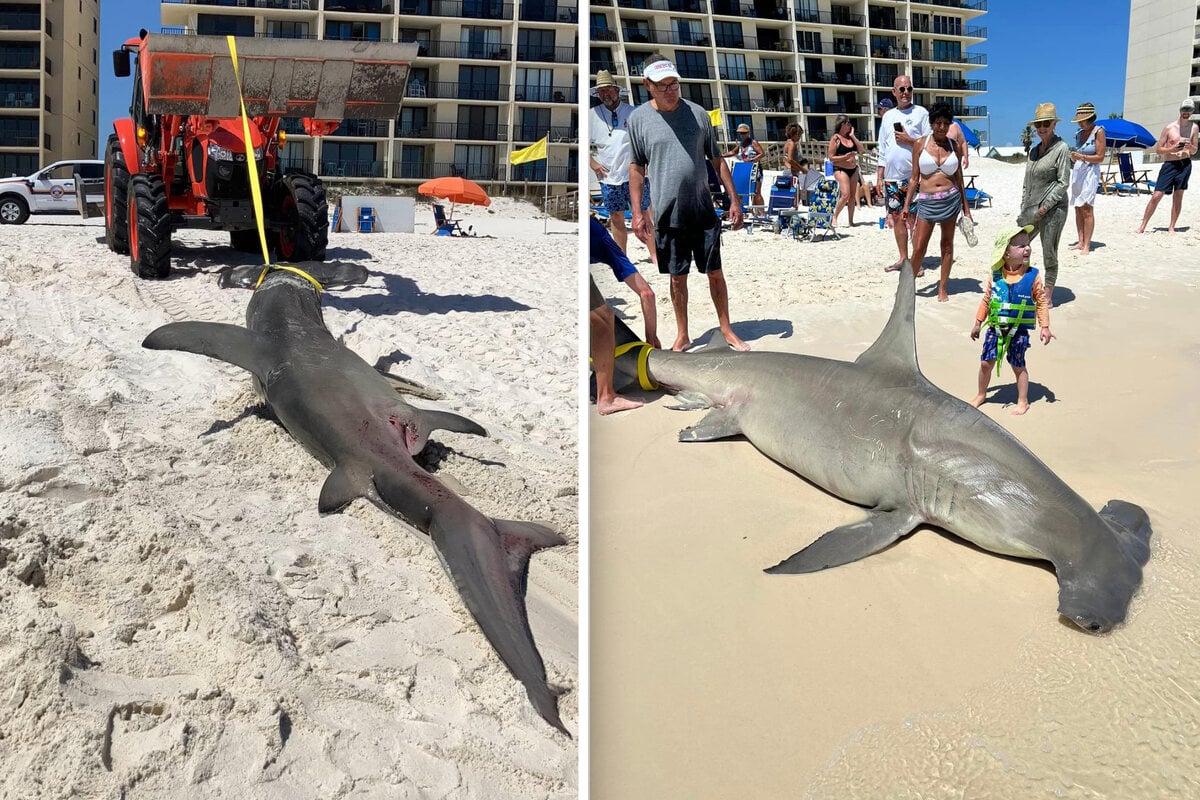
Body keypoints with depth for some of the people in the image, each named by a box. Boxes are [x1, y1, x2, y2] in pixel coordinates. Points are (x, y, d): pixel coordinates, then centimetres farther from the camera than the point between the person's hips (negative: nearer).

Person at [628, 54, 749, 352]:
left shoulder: (697, 113, 0)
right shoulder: (639, 118, -2)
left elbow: (717, 160, 6)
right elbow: (636, 167, 4)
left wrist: (734, 200, 3)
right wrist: (637, 211, -1)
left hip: (703, 211, 1)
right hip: (667, 214, 0)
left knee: (715, 273, 6)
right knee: (677, 277, 9)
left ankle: (727, 330, 20)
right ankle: (682, 336, 22)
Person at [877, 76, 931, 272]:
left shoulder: (921, 113, 0)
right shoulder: (888, 116, 14)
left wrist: (909, 140, -14)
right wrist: (879, 176, 11)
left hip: (913, 176, -5)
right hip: (891, 177, 5)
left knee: (914, 219, -4)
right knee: (896, 217, 9)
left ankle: (917, 261, 2)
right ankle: (903, 258, 19)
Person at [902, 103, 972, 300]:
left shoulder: (953, 145, 5)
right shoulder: (921, 143, 0)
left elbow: (958, 177, 11)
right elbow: (914, 177, 3)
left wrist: (966, 208, 11)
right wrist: (906, 205, -1)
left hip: (951, 199, 2)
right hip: (926, 200, -2)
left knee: (947, 245, 6)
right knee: (919, 248, -3)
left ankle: (942, 289, 15)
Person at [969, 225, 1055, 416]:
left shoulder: (1032, 276, -9)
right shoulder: (995, 276, -4)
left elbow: (1042, 302, -3)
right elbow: (986, 300, 7)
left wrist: (1045, 326, -6)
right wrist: (978, 323, 10)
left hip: (1019, 331, -2)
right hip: (995, 328, 2)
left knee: (1018, 366, 7)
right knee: (986, 362, 8)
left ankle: (1023, 401, 23)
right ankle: (981, 395, 30)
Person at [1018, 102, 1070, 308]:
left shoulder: (1061, 148, -6)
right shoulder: (1033, 149, 14)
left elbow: (1063, 182, -10)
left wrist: (1045, 206, -15)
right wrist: (1024, 207, 11)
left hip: (1052, 209, -7)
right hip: (1031, 209, 7)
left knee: (1049, 254, 0)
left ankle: (1048, 296, 8)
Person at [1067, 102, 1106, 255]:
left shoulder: (1098, 131, -6)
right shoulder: (1079, 133, 12)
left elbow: (1100, 157, -9)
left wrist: (1082, 157, -21)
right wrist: (1073, 157, 1)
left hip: (1090, 171, -7)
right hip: (1077, 171, 7)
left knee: (1086, 208, -11)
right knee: (1078, 208, 5)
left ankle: (1086, 245, -11)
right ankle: (1080, 242, 10)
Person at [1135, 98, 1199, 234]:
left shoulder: (1194, 127, 8)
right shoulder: (1169, 128, -2)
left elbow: (1194, 151, 15)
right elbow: (1158, 149, 0)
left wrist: (1190, 147, -8)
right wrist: (1172, 149, -17)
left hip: (1185, 164, 2)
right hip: (1169, 165, -2)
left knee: (1178, 196, 4)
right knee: (1156, 196, -7)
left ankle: (1171, 227, 10)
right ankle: (1142, 226, -2)